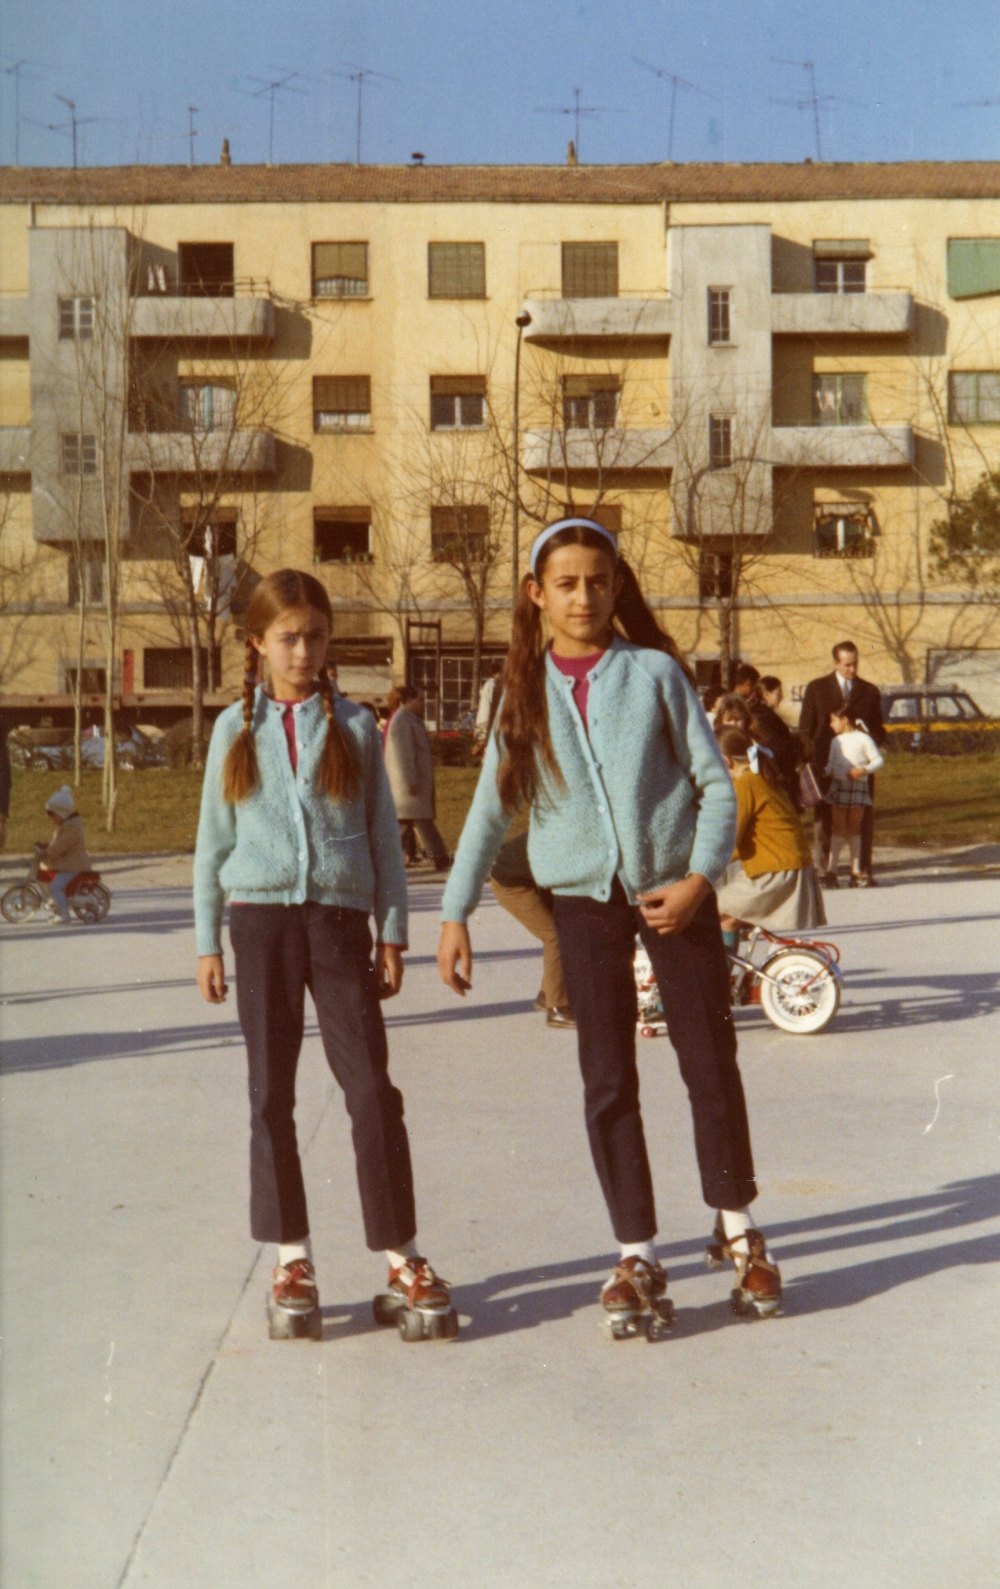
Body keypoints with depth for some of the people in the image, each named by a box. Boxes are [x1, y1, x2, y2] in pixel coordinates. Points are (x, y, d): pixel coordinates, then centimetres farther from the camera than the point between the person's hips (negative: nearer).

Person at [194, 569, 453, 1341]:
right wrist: (208, 942, 6)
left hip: (340, 918, -1)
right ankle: (292, 1258, 15)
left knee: (372, 1088, -6)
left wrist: (393, 932, 3)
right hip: (262, 921, 1)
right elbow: (215, 840, 9)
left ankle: (402, 1254, 5)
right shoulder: (237, 728, 7)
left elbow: (384, 834, 7)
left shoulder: (354, 724, 5)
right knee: (271, 1095, 5)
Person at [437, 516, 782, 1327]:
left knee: (712, 1066, 4)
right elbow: (490, 811, 5)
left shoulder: (656, 673, -2)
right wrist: (456, 913, 0)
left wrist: (699, 878, -13)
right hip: (585, 898, 2)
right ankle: (637, 1257, 15)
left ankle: (738, 1229, 24)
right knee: (608, 1084, 3)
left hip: (673, 888, -1)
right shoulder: (527, 691, 4)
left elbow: (715, 783, -1)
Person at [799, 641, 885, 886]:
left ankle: (864, 870, 6)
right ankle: (821, 870, 8)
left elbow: (878, 731, 15)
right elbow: (805, 729, 5)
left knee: (864, 819, 1)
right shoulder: (816, 688, 5)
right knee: (824, 819, 3)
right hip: (826, 766, -1)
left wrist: (871, 742, -8)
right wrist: (809, 762, -5)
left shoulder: (870, 691, 10)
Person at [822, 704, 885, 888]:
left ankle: (856, 871, 11)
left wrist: (864, 770, -19)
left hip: (859, 787, -2)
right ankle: (831, 870, -5)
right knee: (838, 829, -3)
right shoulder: (836, 741, 9)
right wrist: (823, 772, -10)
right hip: (838, 786, 2)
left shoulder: (863, 739, -3)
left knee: (854, 830, 6)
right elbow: (831, 765, 10)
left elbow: (878, 760, -5)